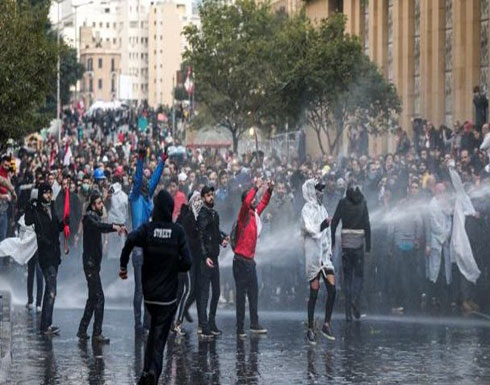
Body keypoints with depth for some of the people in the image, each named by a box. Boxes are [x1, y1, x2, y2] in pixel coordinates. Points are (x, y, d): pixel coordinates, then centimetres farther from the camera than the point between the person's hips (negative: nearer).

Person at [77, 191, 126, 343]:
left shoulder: (95, 217, 17)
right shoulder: (89, 218, -13)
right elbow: (98, 226, -32)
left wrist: (119, 226, -3)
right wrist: (114, 226, -47)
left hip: (94, 263, 10)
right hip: (90, 263, -10)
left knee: (93, 298, 14)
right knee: (98, 297, -12)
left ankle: (82, 330, 20)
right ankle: (97, 333, -11)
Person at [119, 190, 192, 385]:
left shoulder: (147, 228, -5)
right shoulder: (177, 231, -7)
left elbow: (131, 240, -26)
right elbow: (187, 262, -11)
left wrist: (123, 265, -14)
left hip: (149, 291, 2)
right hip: (168, 294, -2)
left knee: (154, 330, 23)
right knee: (160, 335, 0)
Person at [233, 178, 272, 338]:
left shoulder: (255, 213, 12)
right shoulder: (244, 215, -11)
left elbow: (263, 203, 29)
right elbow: (246, 201, -31)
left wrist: (269, 190, 16)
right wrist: (256, 187, -25)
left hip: (250, 259, 9)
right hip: (241, 260, -9)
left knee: (253, 292, 11)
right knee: (241, 294, -6)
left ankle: (254, 325, 17)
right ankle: (240, 329, -4)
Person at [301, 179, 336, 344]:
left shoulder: (322, 209, 15)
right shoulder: (307, 209, -6)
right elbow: (310, 229, -18)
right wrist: (324, 224, -29)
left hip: (325, 255, 6)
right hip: (313, 254, -6)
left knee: (332, 289, -2)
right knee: (314, 292, -4)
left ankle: (327, 324, 8)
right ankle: (310, 329, 3)